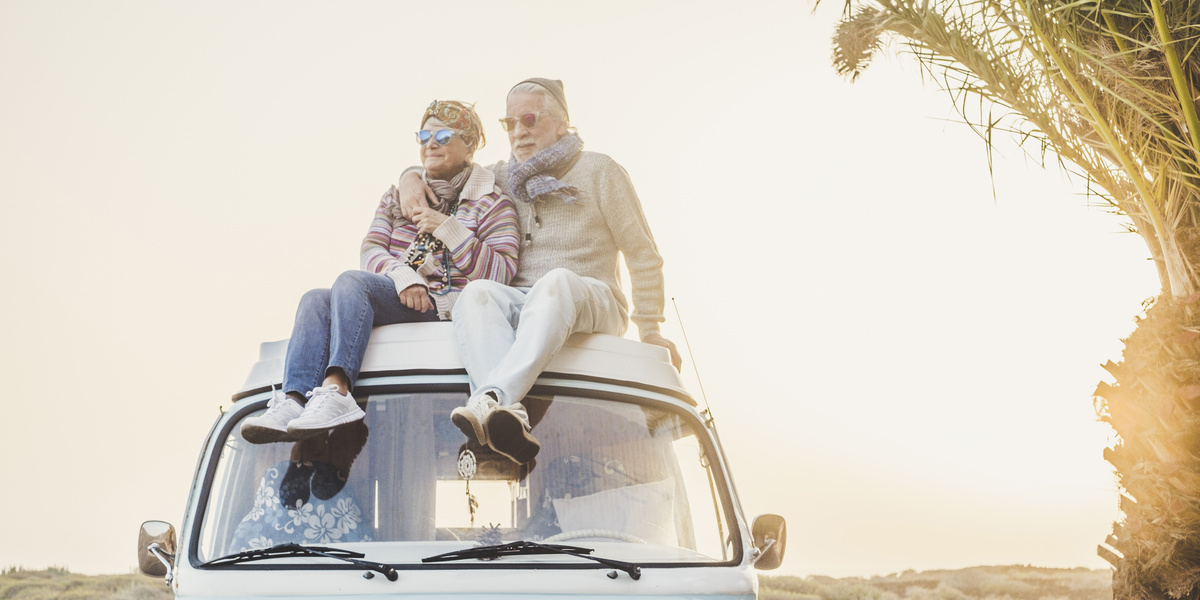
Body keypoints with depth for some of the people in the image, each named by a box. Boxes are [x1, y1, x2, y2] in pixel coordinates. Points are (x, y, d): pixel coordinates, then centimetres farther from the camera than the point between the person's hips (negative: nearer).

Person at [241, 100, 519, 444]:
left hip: (447, 306, -6)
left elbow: (500, 274, -4)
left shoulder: (491, 202, 8)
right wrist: (401, 274, -13)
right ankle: (294, 400, -39)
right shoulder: (399, 195, 23)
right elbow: (371, 250, 10)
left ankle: (335, 389, -48)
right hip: (395, 297, 6)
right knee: (317, 300, -19)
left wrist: (446, 228, -11)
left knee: (352, 281, -29)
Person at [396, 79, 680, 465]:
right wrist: (411, 177, 6)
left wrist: (649, 330, 0)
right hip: (519, 302, 3)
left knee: (557, 282, -39)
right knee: (477, 293, -32)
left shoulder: (599, 172, 5)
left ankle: (493, 397, -59)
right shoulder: (502, 178, 17)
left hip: (591, 302, -3)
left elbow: (643, 256, 5)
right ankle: (512, 418, -57)